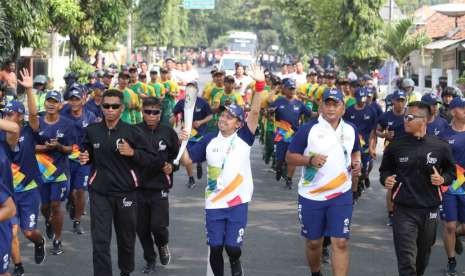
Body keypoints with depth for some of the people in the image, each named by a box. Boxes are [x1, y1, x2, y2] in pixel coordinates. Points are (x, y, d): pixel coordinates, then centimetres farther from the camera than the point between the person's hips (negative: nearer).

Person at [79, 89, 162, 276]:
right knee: (100, 241, -6)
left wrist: (133, 152, -20)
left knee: (126, 238, 17)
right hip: (99, 192, 1)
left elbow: (153, 159, -5)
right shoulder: (92, 131, 1)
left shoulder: (132, 132, -7)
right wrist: (85, 158, -4)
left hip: (126, 192, 0)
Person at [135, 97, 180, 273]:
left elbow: (176, 155, 11)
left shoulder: (168, 133, -1)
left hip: (159, 187, 0)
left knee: (158, 225, -8)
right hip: (138, 187, 1)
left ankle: (162, 245, 27)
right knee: (142, 228, 8)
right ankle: (150, 260, 30)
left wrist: (171, 166, -7)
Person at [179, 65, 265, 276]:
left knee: (232, 247, -1)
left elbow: (255, 112, -14)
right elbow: (187, 160, 6)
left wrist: (259, 84, -25)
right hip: (214, 203, 2)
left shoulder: (243, 138, -2)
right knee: (215, 247, 4)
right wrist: (182, 143, -13)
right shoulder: (210, 140, 4)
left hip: (238, 202, -2)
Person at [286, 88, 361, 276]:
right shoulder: (308, 129, -9)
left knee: (341, 243, -7)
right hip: (311, 196, -2)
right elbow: (290, 157, -7)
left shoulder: (350, 130, 4)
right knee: (314, 242, 13)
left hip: (341, 195, 2)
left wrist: (356, 162, 0)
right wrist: (310, 160, -24)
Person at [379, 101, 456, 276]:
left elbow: (451, 171, 11)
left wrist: (443, 179, -10)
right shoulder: (395, 147, -4)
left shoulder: (440, 147, -3)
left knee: (422, 258, 20)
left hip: (430, 211, 2)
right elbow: (384, 170, 10)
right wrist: (386, 179, -12)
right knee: (406, 261, -10)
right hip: (404, 211, -2)